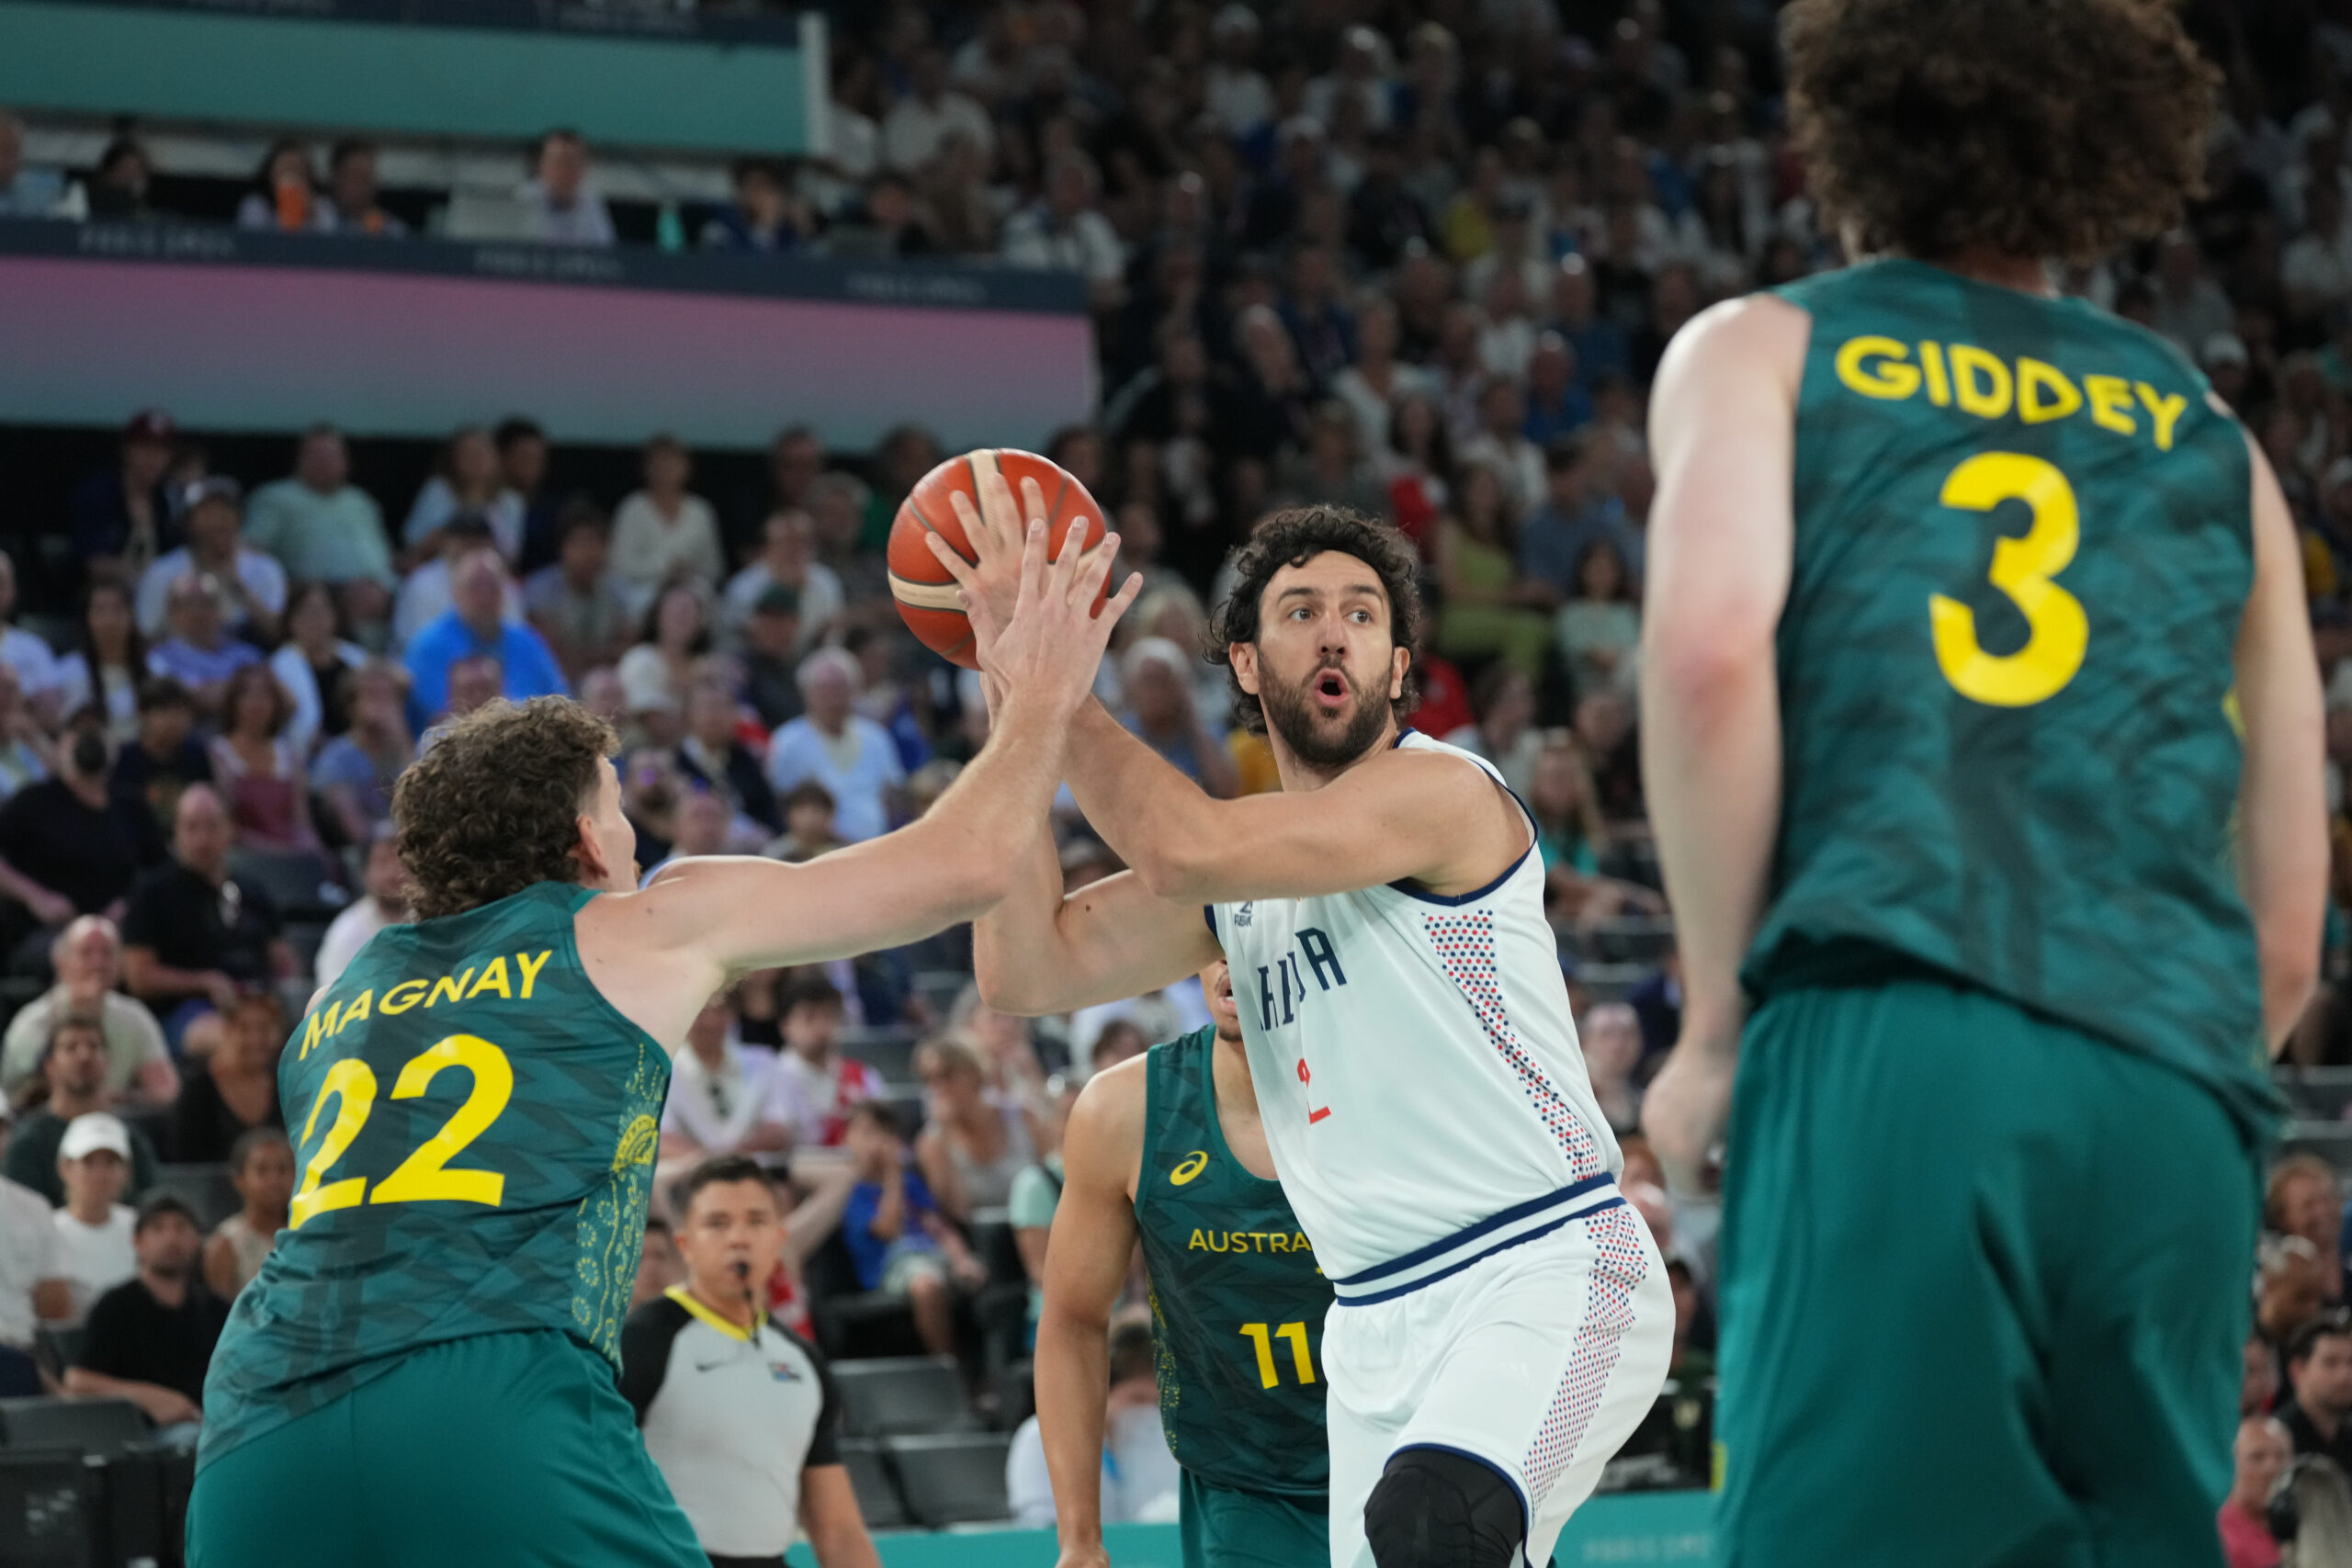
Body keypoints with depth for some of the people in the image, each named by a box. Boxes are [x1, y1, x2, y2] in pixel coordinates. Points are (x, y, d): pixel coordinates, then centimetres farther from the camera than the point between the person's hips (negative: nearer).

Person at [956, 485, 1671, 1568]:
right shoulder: (1239, 873, 15)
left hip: (1547, 1278, -8)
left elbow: (1186, 851, -22)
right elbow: (1023, 969, 5)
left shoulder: (1443, 792, -9)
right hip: (1378, 1321, 8)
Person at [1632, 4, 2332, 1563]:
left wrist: (1718, 1025, 2)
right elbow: (2291, 927, 20)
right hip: (2180, 1097, 3)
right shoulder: (2208, 436, 25)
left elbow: (1710, 648, -5)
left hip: (1892, 1046, -3)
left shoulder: (1763, 351, 16)